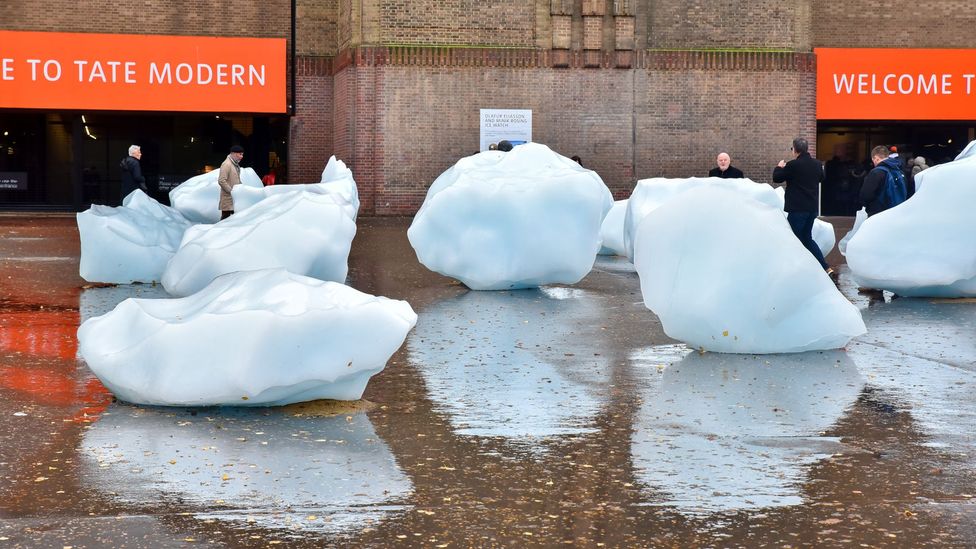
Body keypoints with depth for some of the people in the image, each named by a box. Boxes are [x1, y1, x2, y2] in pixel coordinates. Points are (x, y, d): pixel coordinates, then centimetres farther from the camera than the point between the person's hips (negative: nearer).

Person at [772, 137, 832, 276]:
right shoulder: (817, 164, 3)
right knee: (807, 238, 18)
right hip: (812, 208, 7)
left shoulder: (792, 165, -16)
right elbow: (821, 178, 23)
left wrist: (779, 167, 16)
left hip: (797, 209, -7)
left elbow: (776, 178, -3)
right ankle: (826, 268, 11)